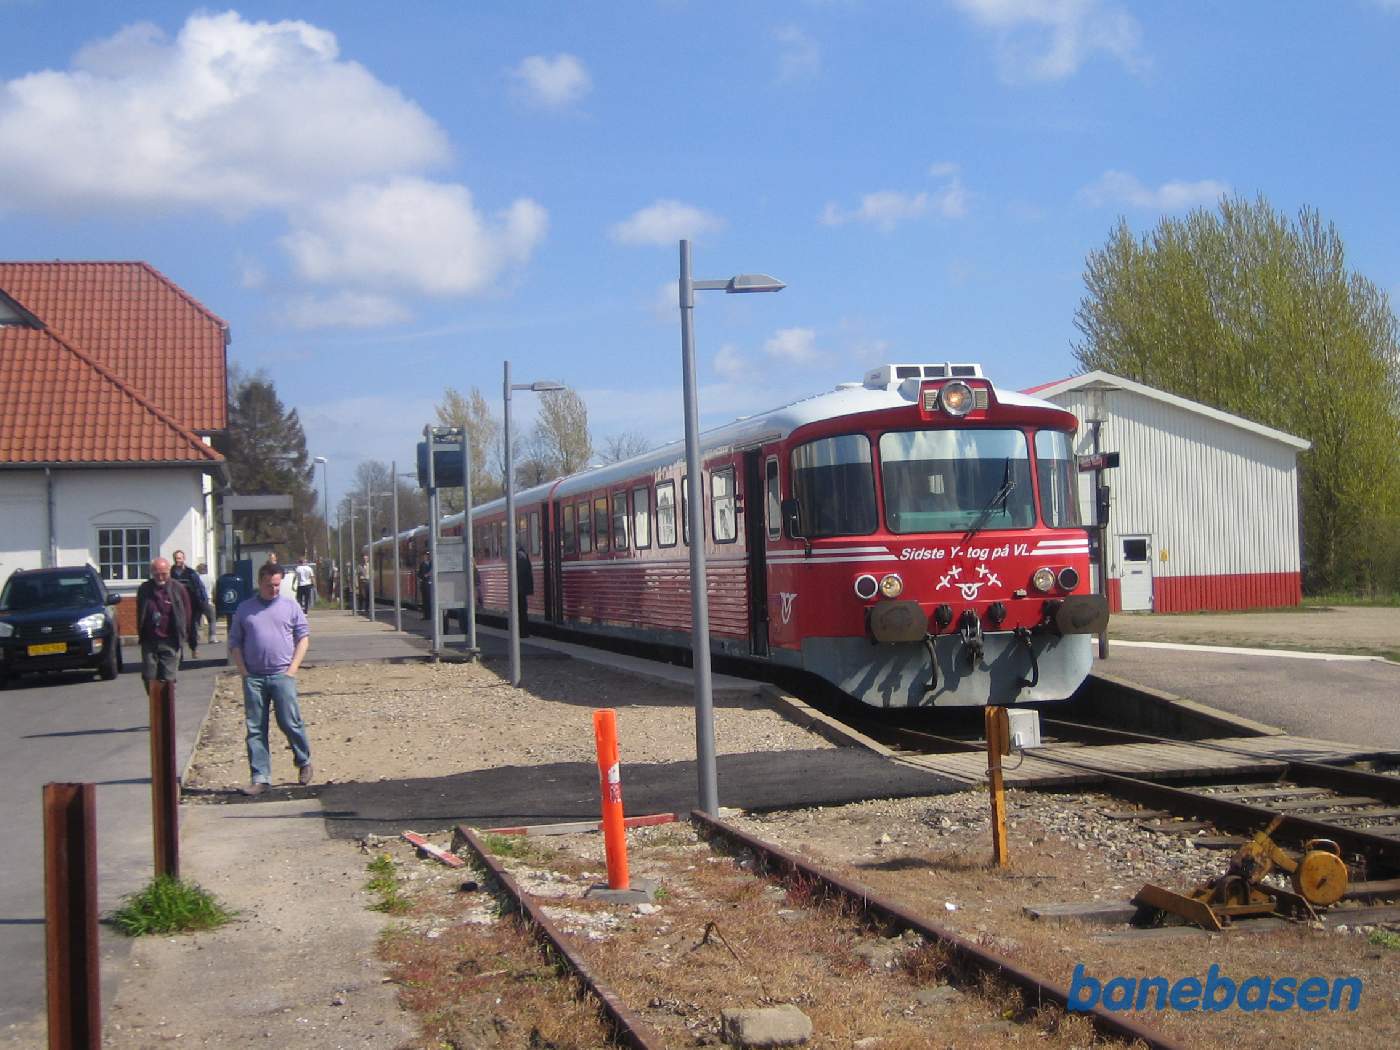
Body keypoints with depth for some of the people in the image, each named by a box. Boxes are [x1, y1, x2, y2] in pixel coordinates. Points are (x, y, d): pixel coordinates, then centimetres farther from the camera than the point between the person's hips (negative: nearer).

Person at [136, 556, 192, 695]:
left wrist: (183, 636, 1)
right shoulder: (144, 589, 3)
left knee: (168, 678, -2)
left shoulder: (178, 589, -3)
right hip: (149, 641, 2)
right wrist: (140, 633, 12)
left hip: (170, 642, -2)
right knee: (149, 677, 4)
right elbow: (139, 614, 14)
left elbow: (186, 615, 2)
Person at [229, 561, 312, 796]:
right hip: (253, 677, 2)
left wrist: (293, 667, -3)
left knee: (289, 723, -5)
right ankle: (260, 778, 5)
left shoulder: (290, 606, 8)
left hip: (282, 675, -2)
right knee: (255, 729, 1)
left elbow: (303, 637, 8)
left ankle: (304, 762, 20)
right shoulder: (245, 609, 11)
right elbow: (234, 643, 12)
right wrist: (243, 671, 0)